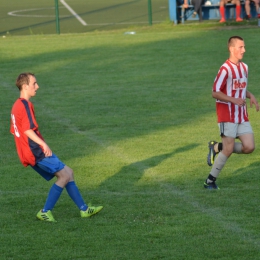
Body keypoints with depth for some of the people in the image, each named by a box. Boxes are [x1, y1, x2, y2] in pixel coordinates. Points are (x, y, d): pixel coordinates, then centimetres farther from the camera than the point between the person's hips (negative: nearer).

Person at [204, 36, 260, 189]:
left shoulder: (244, 68, 12)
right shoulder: (226, 69, -13)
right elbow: (215, 93, -14)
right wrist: (233, 100, -26)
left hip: (242, 116, 7)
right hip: (227, 114, -7)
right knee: (228, 149, -9)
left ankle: (217, 147, 15)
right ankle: (210, 181, 4)